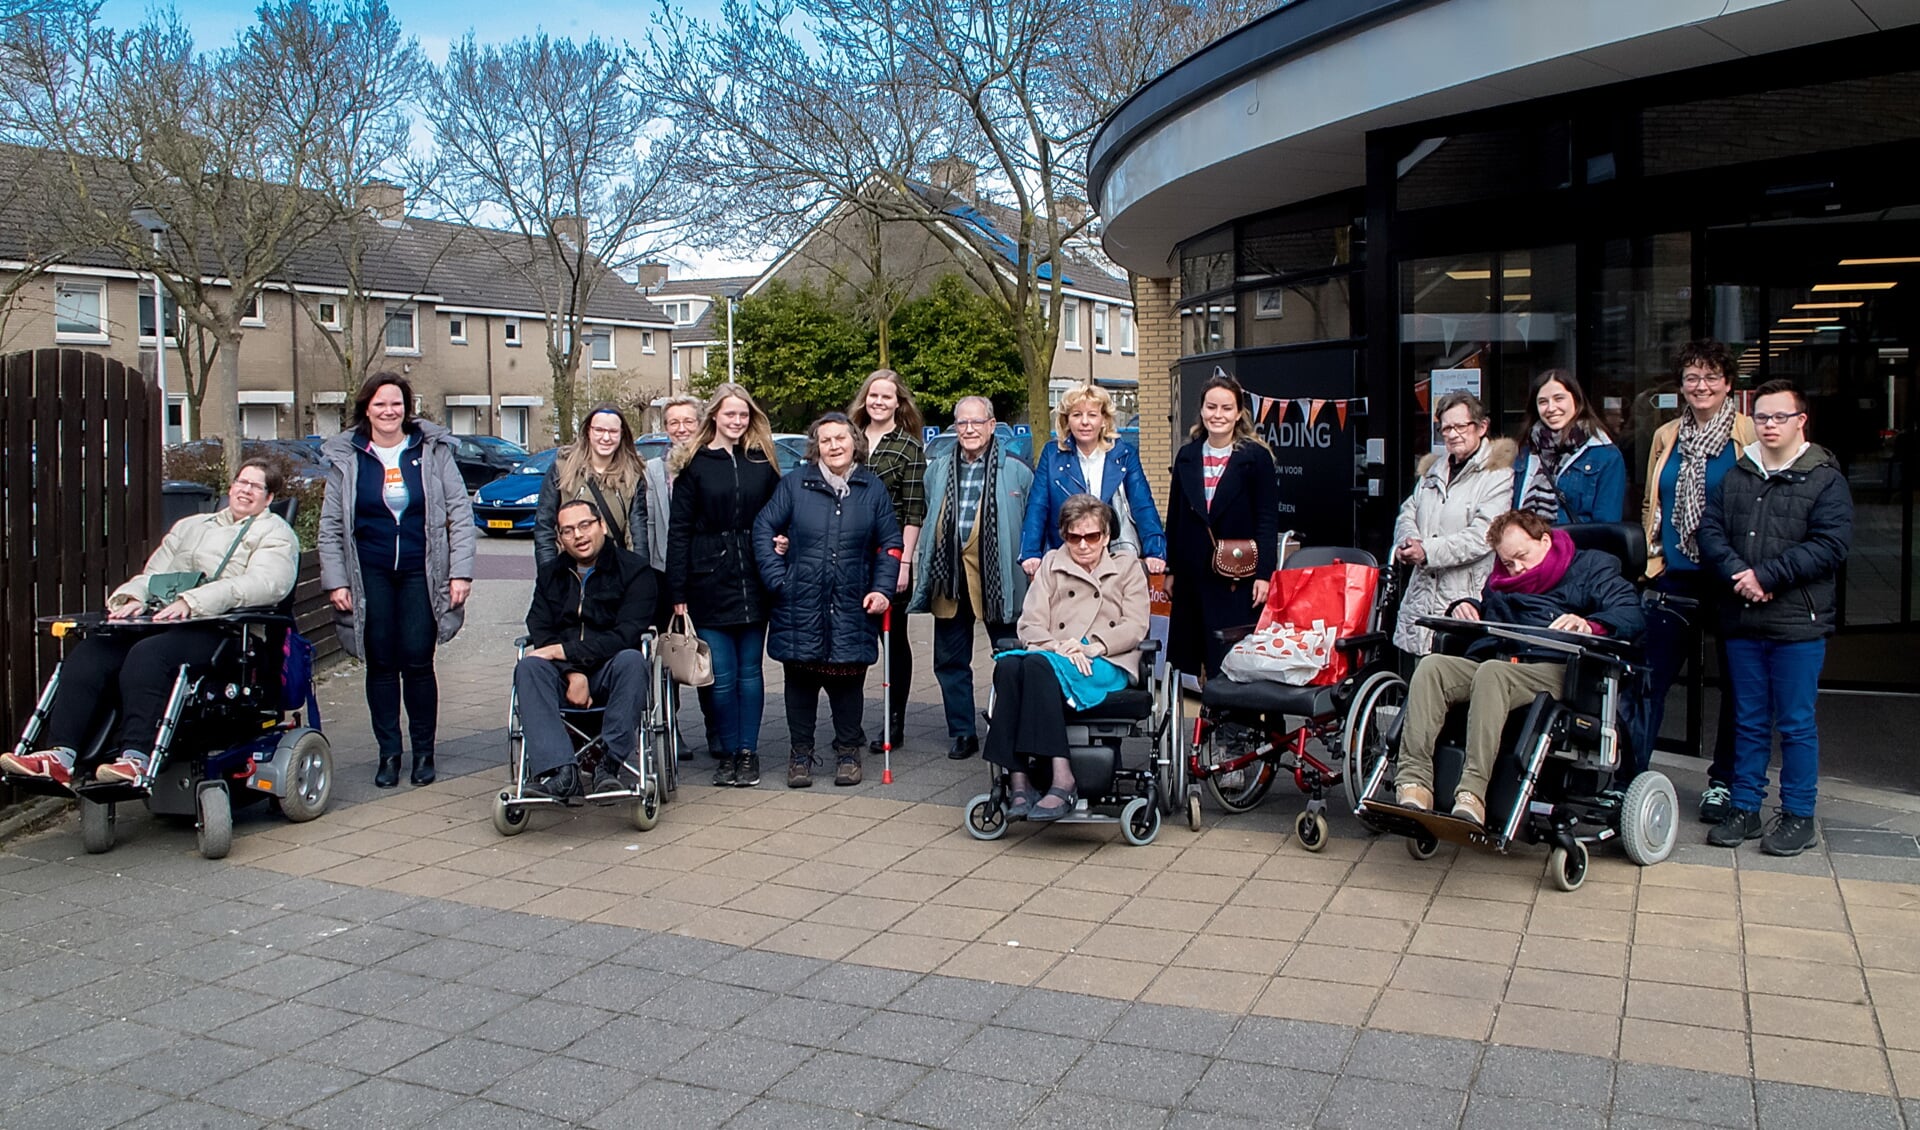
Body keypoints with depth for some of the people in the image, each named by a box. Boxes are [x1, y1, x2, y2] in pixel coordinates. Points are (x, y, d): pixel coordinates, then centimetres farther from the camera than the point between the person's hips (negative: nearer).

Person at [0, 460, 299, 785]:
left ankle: (136, 758, -42)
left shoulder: (275, 533, 11)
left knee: (147, 655, -34)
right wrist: (133, 598, -1)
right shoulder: (189, 526, 33)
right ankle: (60, 755, -27)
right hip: (160, 621, 7)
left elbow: (263, 583, -9)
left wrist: (191, 602, -20)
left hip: (218, 628, -6)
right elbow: (154, 573, 25)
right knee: (87, 654, -18)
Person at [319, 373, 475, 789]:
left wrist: (461, 571, -5)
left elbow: (460, 513, 2)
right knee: (381, 664, 5)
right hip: (370, 575, 1)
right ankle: (388, 752, 15)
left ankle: (424, 750, 12)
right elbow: (330, 526, 7)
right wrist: (336, 581, 0)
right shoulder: (345, 457, 5)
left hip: (420, 572, -1)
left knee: (418, 661, -3)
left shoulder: (433, 451, 3)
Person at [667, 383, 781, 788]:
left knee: (749, 672, 7)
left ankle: (748, 752, 16)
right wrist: (677, 591, -5)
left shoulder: (763, 462, 8)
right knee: (722, 676, 1)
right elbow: (679, 530, 0)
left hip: (753, 583, 2)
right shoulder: (694, 465, 2)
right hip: (710, 583, -2)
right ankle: (727, 753, 14)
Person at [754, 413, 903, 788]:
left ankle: (848, 752, 20)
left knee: (848, 679, 4)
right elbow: (764, 529, 4)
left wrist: (882, 589, -2)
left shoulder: (873, 488, 6)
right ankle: (800, 754, 19)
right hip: (800, 606, 0)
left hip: (852, 606, 0)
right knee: (801, 679, 6)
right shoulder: (795, 484, 3)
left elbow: (890, 543, 9)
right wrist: (777, 579, -5)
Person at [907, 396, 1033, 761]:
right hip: (950, 581, 4)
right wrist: (924, 571, 14)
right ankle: (961, 734, 19)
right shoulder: (938, 470, 13)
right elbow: (929, 522, 20)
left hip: (998, 580, -3)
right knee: (950, 661, 8)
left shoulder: (1016, 472, 2)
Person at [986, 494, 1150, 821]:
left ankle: (1061, 781, -42)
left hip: (1107, 664, -3)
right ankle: (1020, 781, -40)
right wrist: (1059, 647, -13)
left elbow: (1136, 627, 5)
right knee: (1008, 664, -34)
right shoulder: (1051, 563, 25)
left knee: (1039, 664, -36)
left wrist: (1090, 647, -13)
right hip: (1054, 659, 3)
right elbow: (1030, 624, 10)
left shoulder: (1127, 567, 21)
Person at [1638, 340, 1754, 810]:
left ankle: (1723, 782, 20)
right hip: (1674, 575, 3)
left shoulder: (1749, 436, -3)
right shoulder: (1666, 437, 11)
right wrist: (1650, 556, 12)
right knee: (1652, 677, 1)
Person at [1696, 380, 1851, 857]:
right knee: (1748, 722, 12)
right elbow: (1710, 531, 4)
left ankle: (1798, 816, 13)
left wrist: (1766, 575, -17)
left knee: (1796, 724, 3)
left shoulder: (1825, 478, -2)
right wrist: (1737, 572, -13)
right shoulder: (1736, 476, 12)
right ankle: (1744, 808, 20)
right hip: (1741, 621, 4)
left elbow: (1831, 545, -12)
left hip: (1798, 624, -4)